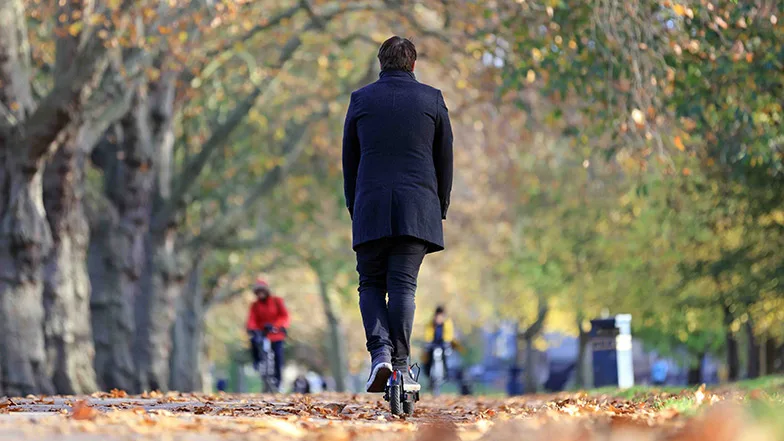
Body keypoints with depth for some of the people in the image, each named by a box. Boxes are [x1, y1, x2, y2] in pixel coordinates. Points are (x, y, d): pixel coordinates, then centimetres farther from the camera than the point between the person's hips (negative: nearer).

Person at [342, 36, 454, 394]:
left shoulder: (361, 99, 8)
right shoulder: (431, 99, 7)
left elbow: (349, 161, 11)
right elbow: (444, 160, 10)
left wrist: (353, 208, 19)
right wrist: (440, 209, 19)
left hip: (371, 206, 0)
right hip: (417, 207, 0)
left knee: (371, 283, 6)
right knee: (403, 284, -2)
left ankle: (380, 353, -13)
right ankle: (400, 364, -7)